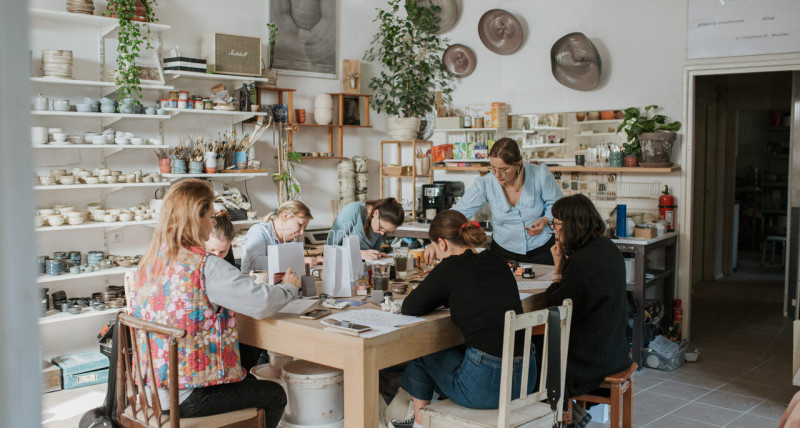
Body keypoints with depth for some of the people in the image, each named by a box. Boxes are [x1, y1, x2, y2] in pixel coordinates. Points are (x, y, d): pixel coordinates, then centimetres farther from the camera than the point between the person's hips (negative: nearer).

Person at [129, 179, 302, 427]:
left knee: (246, 379, 30)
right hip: (186, 397, -8)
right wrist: (289, 287, -1)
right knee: (275, 395, 13)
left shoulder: (148, 262, 2)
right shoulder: (205, 266, -21)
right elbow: (262, 302, -24)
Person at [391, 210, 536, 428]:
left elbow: (409, 308, -1)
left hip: (486, 384, -7)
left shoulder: (452, 266, -9)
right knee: (455, 350, 34)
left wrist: (437, 297, 16)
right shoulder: (497, 262, 9)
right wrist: (447, 296, 24)